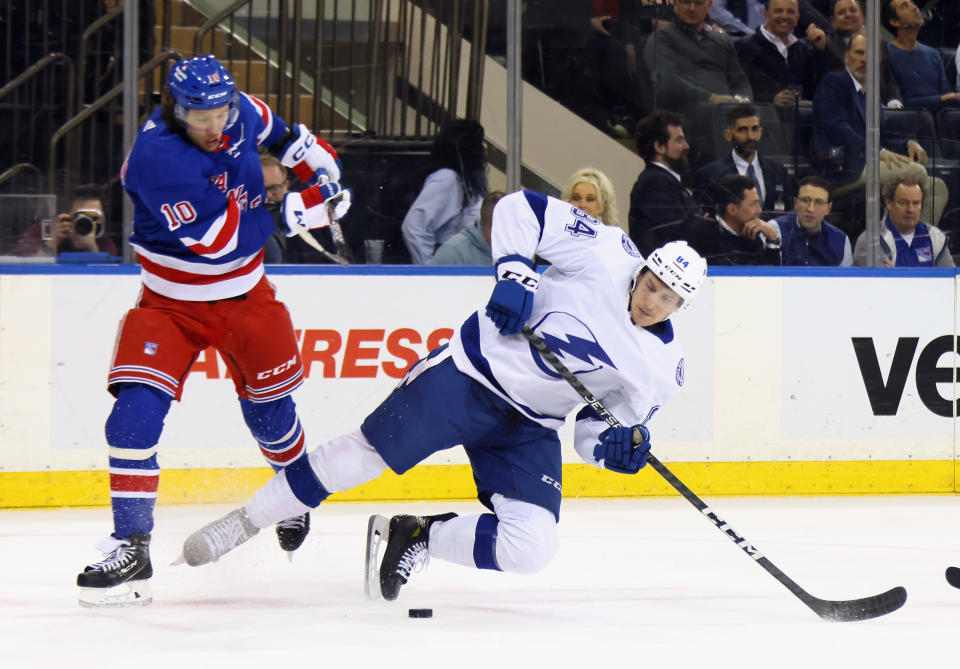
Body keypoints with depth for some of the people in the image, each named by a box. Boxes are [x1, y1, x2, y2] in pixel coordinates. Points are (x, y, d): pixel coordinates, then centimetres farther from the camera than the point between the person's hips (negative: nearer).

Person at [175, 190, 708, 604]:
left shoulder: (662, 368, -1)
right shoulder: (605, 254, -12)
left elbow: (596, 429, 7)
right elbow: (520, 209, -9)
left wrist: (615, 447, -15)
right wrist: (514, 274, -23)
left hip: (529, 429, 3)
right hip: (472, 374, -3)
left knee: (530, 549, -16)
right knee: (366, 453, -9)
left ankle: (418, 539, 6)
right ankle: (244, 523, 8)